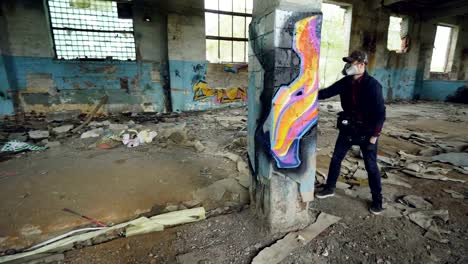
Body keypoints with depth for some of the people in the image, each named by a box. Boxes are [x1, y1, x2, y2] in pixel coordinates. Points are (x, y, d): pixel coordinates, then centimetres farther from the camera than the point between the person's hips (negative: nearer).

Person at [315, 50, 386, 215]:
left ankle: (377, 200, 24)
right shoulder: (345, 82, -2)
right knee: (336, 158, 11)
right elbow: (327, 92, 2)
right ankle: (330, 188, 29)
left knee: (371, 166, 5)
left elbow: (380, 113, -18)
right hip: (348, 129, 6)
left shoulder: (372, 85, -19)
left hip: (366, 131, -5)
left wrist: (374, 136, -18)